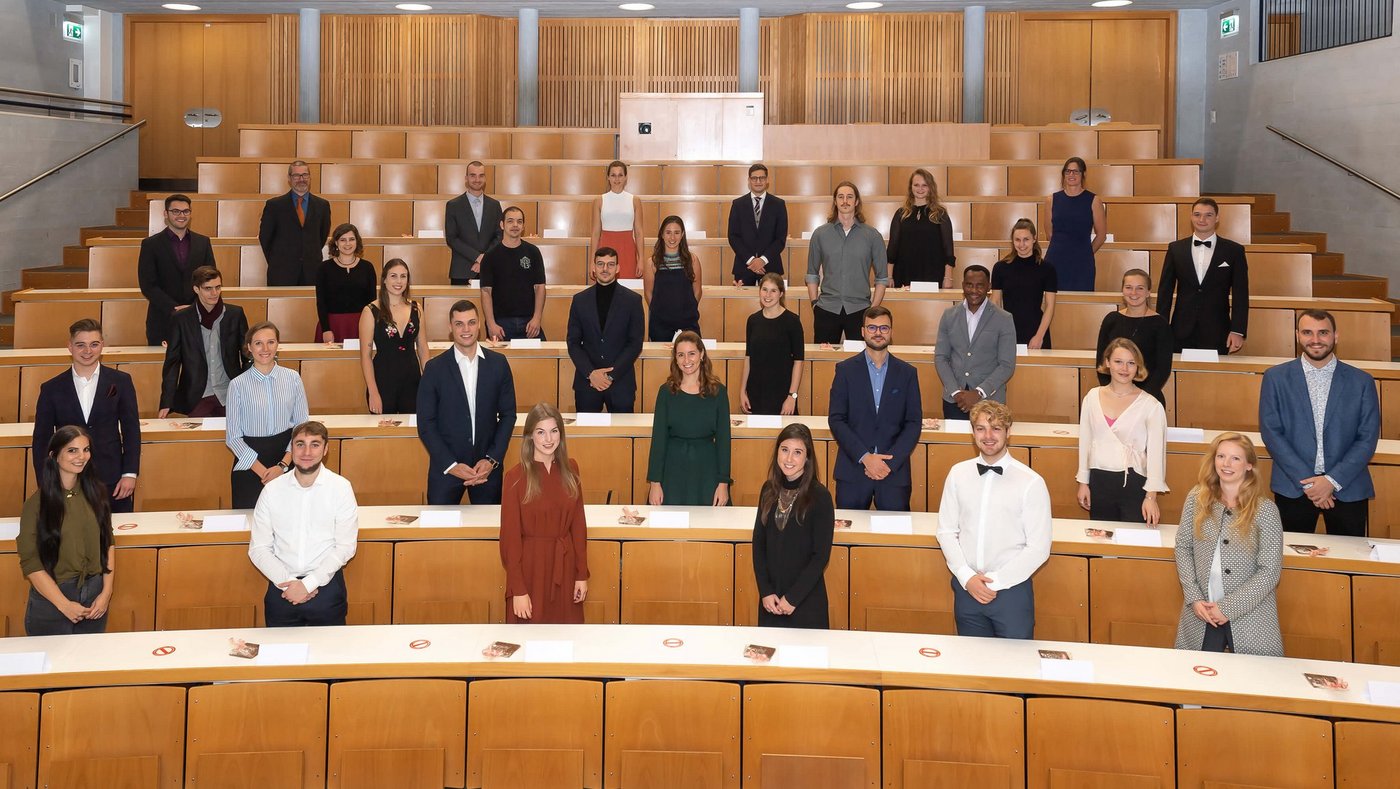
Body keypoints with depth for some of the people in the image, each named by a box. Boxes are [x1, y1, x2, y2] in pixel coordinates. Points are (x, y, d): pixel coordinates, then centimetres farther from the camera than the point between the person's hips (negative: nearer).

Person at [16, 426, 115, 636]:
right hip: (51, 598, -3)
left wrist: (106, 592, -4)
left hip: (95, 596, 4)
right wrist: (65, 605, -14)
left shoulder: (95, 492, 1)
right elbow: (30, 563, -11)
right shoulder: (37, 503, -11)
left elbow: (107, 543, 6)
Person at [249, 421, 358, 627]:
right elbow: (258, 548, -1)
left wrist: (308, 584, -14)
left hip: (326, 585, -1)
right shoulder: (272, 490, -1)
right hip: (282, 587, 2)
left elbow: (346, 547, -8)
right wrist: (288, 583, -12)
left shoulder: (341, 488, -7)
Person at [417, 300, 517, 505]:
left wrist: (492, 459, -5)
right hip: (445, 466, -1)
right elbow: (425, 423, -4)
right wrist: (451, 465, -11)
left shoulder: (498, 363, 1)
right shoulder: (435, 368, -4)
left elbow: (508, 414, 5)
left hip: (487, 466, 1)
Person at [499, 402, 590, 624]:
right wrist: (518, 590, -12)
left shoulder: (570, 469, 3)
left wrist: (582, 574, 4)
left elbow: (578, 523, 7)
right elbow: (510, 537, -9)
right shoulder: (516, 477, -10)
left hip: (564, 568, 4)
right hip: (530, 567, -4)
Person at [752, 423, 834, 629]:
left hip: (806, 599, -4)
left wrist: (793, 598, -11)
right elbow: (758, 543, 4)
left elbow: (821, 555, -11)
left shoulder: (819, 496, -12)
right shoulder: (769, 490, 1)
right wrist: (765, 591, -4)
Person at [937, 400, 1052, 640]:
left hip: (1012, 590, -3)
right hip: (966, 588, 3)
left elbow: (1039, 548, -9)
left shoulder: (1031, 482, -9)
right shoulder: (958, 474, 2)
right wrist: (967, 577, -8)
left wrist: (995, 582, -11)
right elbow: (946, 531, 4)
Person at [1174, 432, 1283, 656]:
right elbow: (1183, 548, 4)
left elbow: (1270, 571, -10)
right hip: (1201, 613, 3)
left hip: (1249, 618, -3)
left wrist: (1228, 609, -13)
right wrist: (1194, 598, -7)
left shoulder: (1265, 510, -10)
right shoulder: (1197, 498, -1)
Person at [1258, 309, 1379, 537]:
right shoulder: (1276, 378, 3)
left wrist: (1333, 480, -10)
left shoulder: (1362, 381, 4)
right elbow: (1271, 433, -2)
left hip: (1348, 489, 0)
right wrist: (1306, 482, -10)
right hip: (1293, 488, 0)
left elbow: (1367, 439, 1)